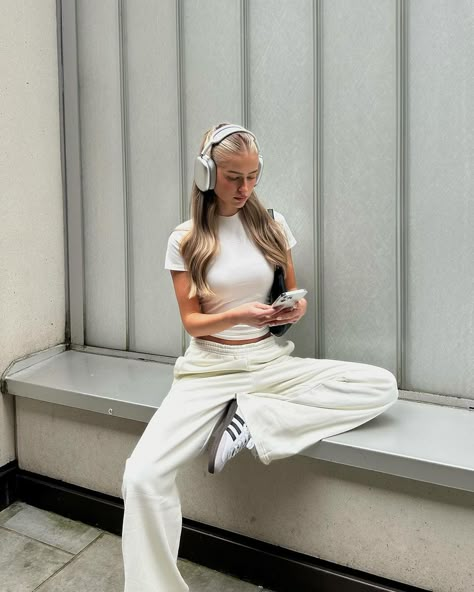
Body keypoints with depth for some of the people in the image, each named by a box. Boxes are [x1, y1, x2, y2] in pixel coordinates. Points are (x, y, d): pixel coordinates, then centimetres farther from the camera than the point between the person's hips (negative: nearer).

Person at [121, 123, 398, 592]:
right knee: (142, 477, -24)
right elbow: (192, 322, -1)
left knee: (382, 386, -18)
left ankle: (250, 419, -16)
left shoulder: (272, 225, 5)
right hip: (209, 369, -2)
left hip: (271, 361, 3)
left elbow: (291, 295, 14)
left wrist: (297, 308, -10)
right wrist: (238, 315, -21)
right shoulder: (185, 240, 0)